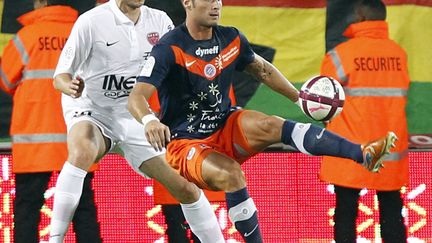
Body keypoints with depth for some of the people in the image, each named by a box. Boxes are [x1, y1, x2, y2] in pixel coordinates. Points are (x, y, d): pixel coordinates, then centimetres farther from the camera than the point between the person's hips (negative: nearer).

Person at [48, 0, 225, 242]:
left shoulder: (159, 21, -4)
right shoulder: (91, 21, -16)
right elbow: (61, 76, -13)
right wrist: (70, 87, -37)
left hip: (133, 115, 5)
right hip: (90, 109, -4)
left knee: (186, 187, 1)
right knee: (82, 152, -38)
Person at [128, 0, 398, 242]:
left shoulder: (231, 39, 0)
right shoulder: (170, 49, -18)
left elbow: (263, 69, 20)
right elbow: (137, 97, -28)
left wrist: (300, 97, 16)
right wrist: (149, 120, -50)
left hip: (226, 127, 4)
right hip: (185, 143, -4)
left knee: (270, 125, -25)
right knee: (230, 174, -35)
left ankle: (363, 154, -38)